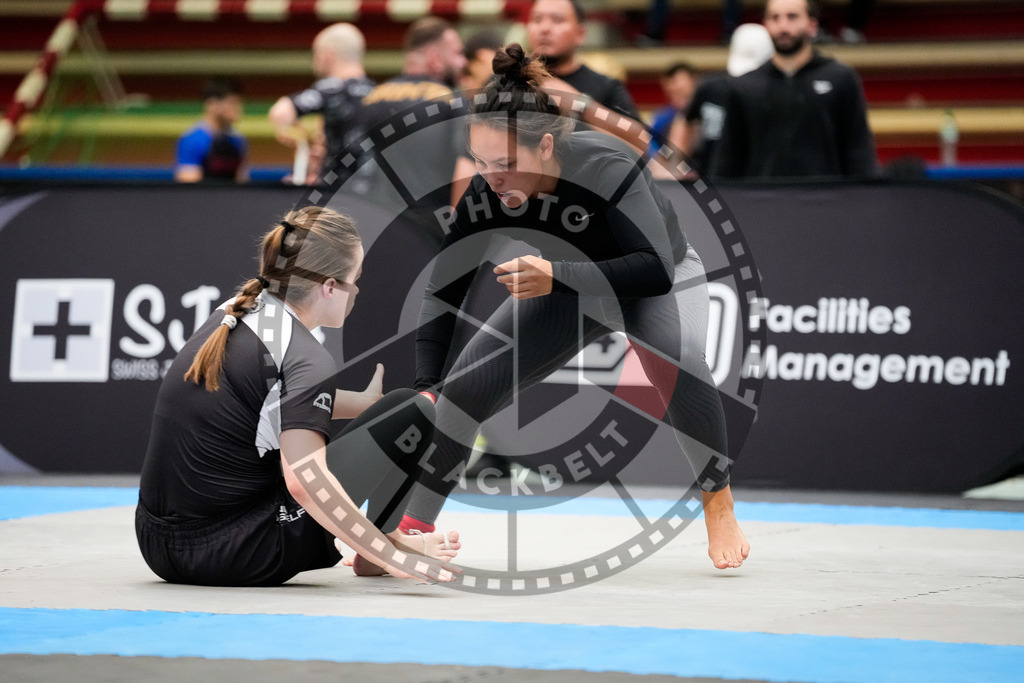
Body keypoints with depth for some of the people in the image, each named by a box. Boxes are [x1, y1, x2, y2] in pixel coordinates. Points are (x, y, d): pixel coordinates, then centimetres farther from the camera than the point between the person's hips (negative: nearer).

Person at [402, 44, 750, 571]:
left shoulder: (606, 167, -40)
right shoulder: (488, 192, -27)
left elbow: (657, 270, -44)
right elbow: (443, 292, -20)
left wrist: (556, 276, -54)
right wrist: (425, 387, -30)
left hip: (656, 284, -4)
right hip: (569, 288, 4)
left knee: (677, 363, -36)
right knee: (464, 387, -8)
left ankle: (718, 503, -15)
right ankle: (412, 528, 8)